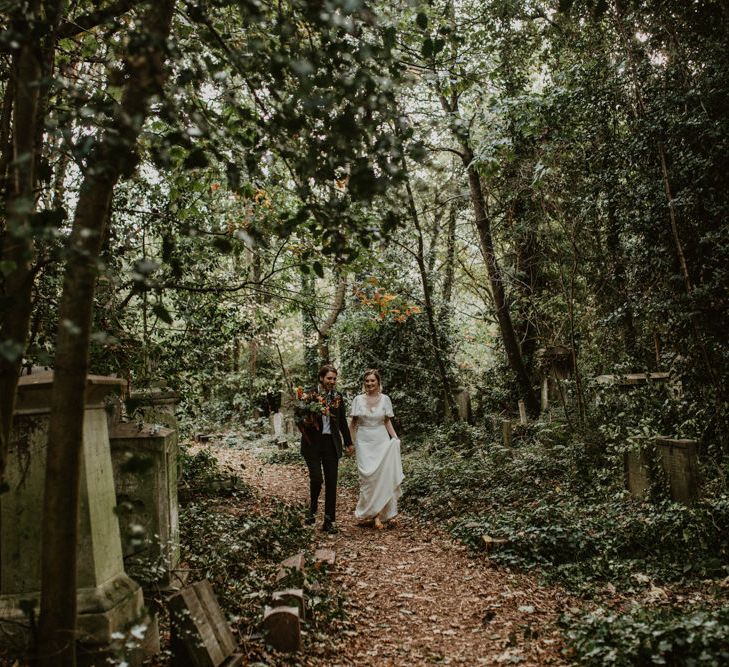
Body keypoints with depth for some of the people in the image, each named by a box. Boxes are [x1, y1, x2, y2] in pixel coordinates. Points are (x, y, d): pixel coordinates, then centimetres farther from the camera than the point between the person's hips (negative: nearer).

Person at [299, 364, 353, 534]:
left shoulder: (338, 397, 7)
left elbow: (342, 421, 16)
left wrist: (348, 442, 18)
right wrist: (305, 427, -19)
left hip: (331, 443, 3)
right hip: (313, 443, -3)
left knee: (331, 482, 4)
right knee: (316, 478, -13)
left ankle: (329, 521, 13)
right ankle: (312, 508, 18)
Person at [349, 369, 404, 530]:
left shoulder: (385, 399, 3)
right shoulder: (358, 399, 2)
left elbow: (387, 421, 8)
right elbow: (352, 423, 6)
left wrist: (395, 439, -3)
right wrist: (351, 443, 0)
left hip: (382, 441, 0)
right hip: (364, 443, 0)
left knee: (382, 477, -6)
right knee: (367, 477, -3)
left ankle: (378, 514, -1)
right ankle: (372, 513, 7)